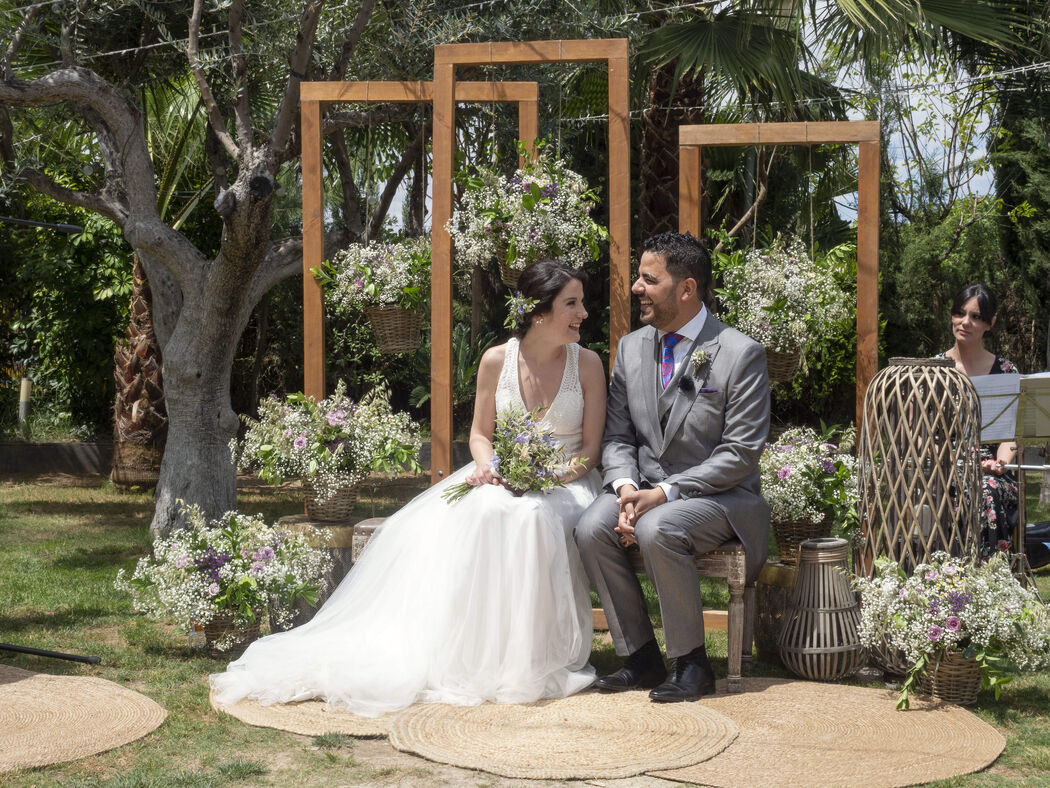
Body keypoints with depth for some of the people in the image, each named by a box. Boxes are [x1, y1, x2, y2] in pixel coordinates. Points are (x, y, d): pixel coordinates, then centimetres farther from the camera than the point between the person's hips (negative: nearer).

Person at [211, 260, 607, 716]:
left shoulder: (587, 364, -2)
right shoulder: (497, 361, 2)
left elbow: (591, 449, -1)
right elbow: (480, 433, 12)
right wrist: (487, 466, -10)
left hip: (565, 482, -2)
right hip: (504, 476, 2)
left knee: (532, 519, -38)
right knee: (439, 525, -28)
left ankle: (528, 658, -27)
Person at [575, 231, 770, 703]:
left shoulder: (740, 354, -10)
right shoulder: (631, 347, 8)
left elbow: (741, 453, -14)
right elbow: (617, 437, 9)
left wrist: (666, 492, -21)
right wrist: (625, 487, -14)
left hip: (718, 495, -5)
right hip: (644, 489, 5)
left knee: (657, 529, -34)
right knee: (592, 528, -23)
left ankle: (692, 663, -17)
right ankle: (641, 657, -8)